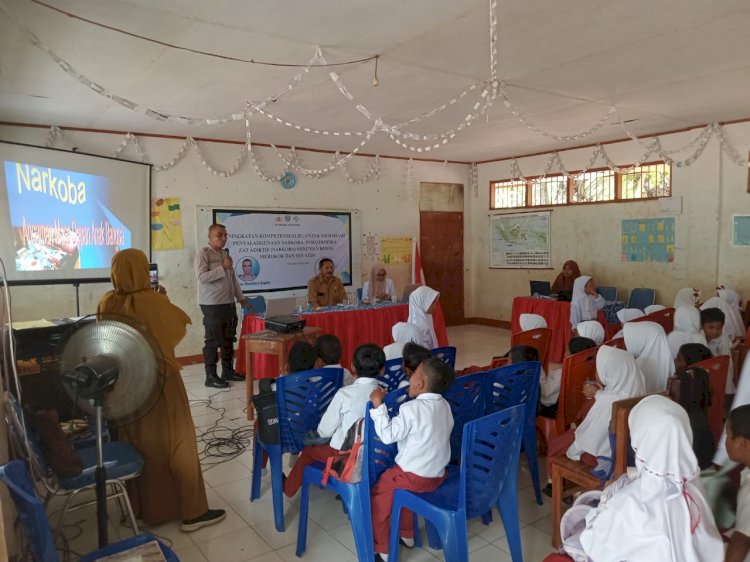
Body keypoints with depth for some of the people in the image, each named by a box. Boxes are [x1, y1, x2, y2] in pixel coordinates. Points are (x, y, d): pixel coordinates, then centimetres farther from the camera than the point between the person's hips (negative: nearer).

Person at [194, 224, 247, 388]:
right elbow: (202, 277, -20)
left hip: (228, 303, 8)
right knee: (213, 341, -2)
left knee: (228, 339, 13)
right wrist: (223, 268, -20)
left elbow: (233, 278, 20)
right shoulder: (204, 253, -8)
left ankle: (228, 370, 24)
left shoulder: (225, 254, 16)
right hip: (212, 305, -8)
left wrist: (241, 298, 17)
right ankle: (211, 376, 5)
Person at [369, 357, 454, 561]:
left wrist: (378, 406, -18)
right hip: (437, 473, 8)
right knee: (400, 488, 33)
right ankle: (407, 535, 42)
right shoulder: (444, 406, -1)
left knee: (377, 496, 12)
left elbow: (388, 435, -21)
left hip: (414, 476, -8)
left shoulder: (411, 408, -24)